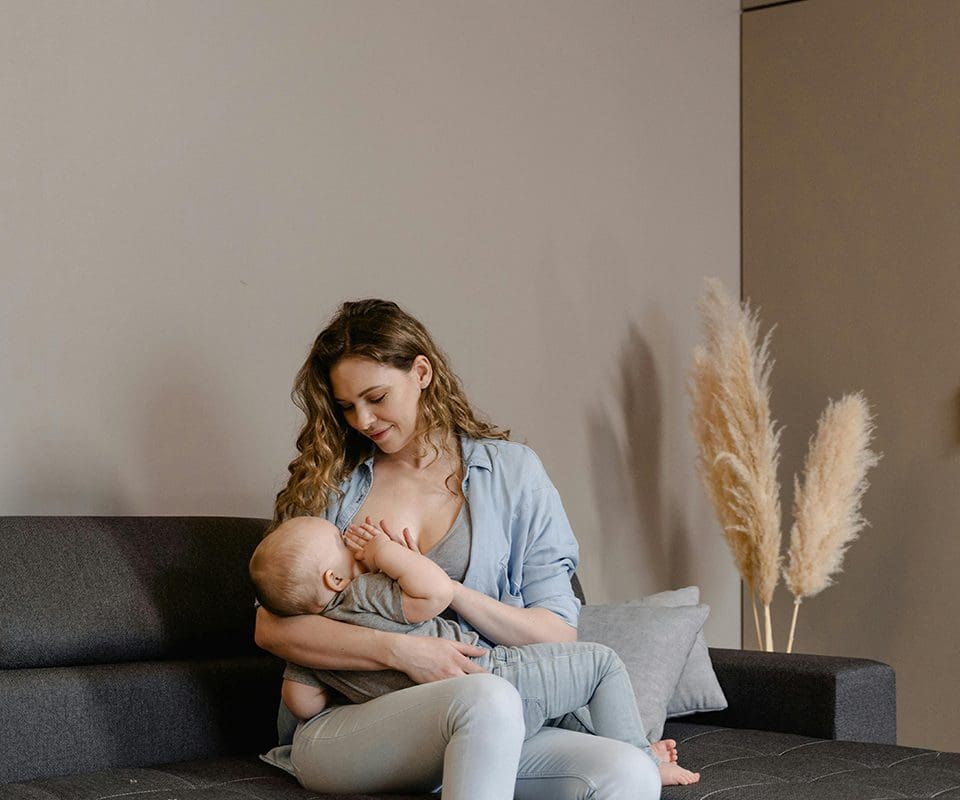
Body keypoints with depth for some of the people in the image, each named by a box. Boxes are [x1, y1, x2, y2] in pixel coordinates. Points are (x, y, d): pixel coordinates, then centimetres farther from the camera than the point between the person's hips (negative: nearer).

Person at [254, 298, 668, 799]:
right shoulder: (328, 482, 12)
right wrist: (400, 651, -15)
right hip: (339, 728, -2)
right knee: (488, 699, -37)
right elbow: (271, 627, 0)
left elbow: (558, 634, 5)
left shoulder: (511, 471, 11)